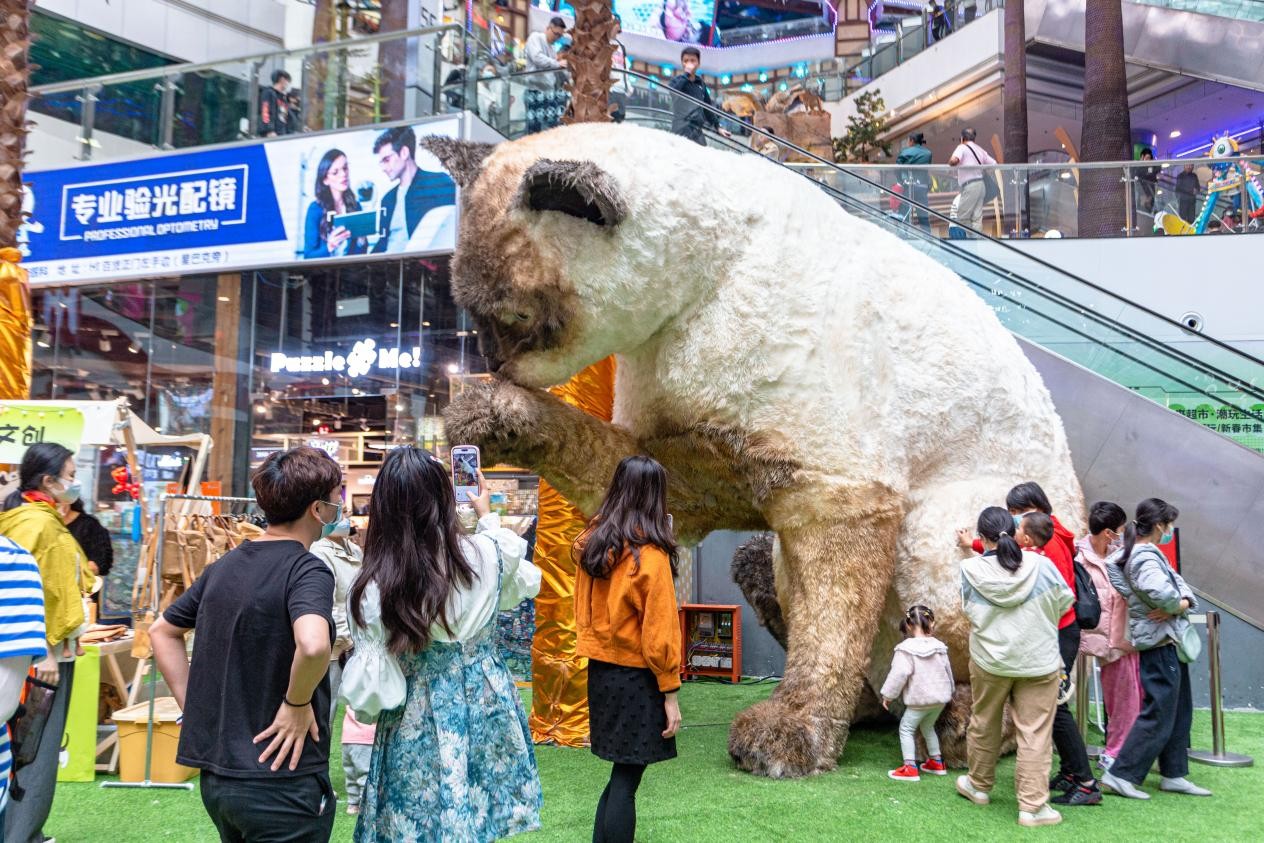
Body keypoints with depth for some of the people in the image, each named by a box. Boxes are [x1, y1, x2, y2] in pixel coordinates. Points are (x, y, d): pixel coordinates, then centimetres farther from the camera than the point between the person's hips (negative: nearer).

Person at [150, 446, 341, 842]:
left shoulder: (224, 567, 7)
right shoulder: (306, 569, -16)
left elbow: (162, 632, 18)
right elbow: (312, 644, -35)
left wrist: (196, 707, 13)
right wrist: (297, 704, -18)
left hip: (216, 776, 7)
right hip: (282, 779, -7)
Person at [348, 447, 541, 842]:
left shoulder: (370, 589, -17)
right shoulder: (486, 554, -11)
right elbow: (526, 581, 14)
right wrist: (488, 516, 24)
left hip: (416, 728, -2)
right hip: (485, 711, 3)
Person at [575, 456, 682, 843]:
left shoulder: (592, 542, 3)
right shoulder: (650, 553, -16)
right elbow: (659, 630, -15)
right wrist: (670, 691, -10)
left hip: (599, 669, 7)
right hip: (636, 676, -7)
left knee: (621, 773, 18)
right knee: (626, 780, 0)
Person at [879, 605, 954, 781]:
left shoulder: (906, 649, -16)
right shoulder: (939, 647, 3)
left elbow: (899, 674, -20)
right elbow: (947, 671, 15)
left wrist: (888, 694, -8)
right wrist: (949, 691, 32)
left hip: (919, 699, -6)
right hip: (940, 697, 7)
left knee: (906, 728, 3)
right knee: (928, 726, 25)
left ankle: (910, 768, -4)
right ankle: (936, 762, 30)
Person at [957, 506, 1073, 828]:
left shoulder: (971, 569, -12)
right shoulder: (1041, 565, -11)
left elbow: (969, 610, 0)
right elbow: (1065, 602, 3)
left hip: (989, 660, 1)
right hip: (1039, 661, -1)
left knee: (984, 725, 19)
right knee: (1035, 734, 4)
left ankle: (979, 785, 36)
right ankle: (1033, 805, 4)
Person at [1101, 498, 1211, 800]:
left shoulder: (1149, 554, 12)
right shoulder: (1145, 558, -20)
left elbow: (1180, 585, 9)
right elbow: (1162, 592, -38)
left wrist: (1183, 603, -14)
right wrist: (1174, 608, -16)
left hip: (1170, 643, 10)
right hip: (1159, 644, -10)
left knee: (1180, 712, 17)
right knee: (1157, 715, -6)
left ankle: (1173, 775, 25)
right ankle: (1120, 775, -2)